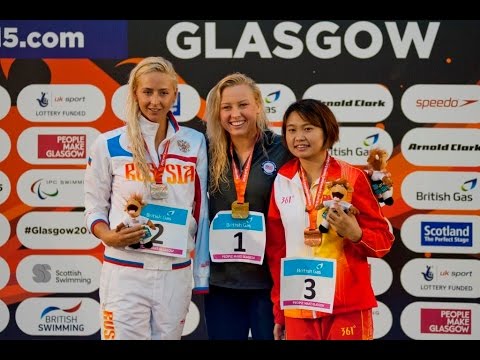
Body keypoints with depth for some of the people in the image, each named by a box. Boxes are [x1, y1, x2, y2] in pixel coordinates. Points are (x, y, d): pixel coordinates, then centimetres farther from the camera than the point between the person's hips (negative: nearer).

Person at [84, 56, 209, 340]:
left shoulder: (195, 143, 4)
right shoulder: (108, 144, -1)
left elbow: (201, 210, 8)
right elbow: (94, 207, 5)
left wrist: (202, 275, 5)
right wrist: (108, 236, -16)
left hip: (175, 274, 2)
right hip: (124, 273, -2)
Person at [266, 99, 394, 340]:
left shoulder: (352, 178, -5)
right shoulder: (282, 181, 4)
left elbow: (383, 241, -1)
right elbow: (276, 250, 10)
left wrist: (355, 234, -21)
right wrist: (278, 312, 11)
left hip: (347, 308, -2)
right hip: (297, 308, 3)